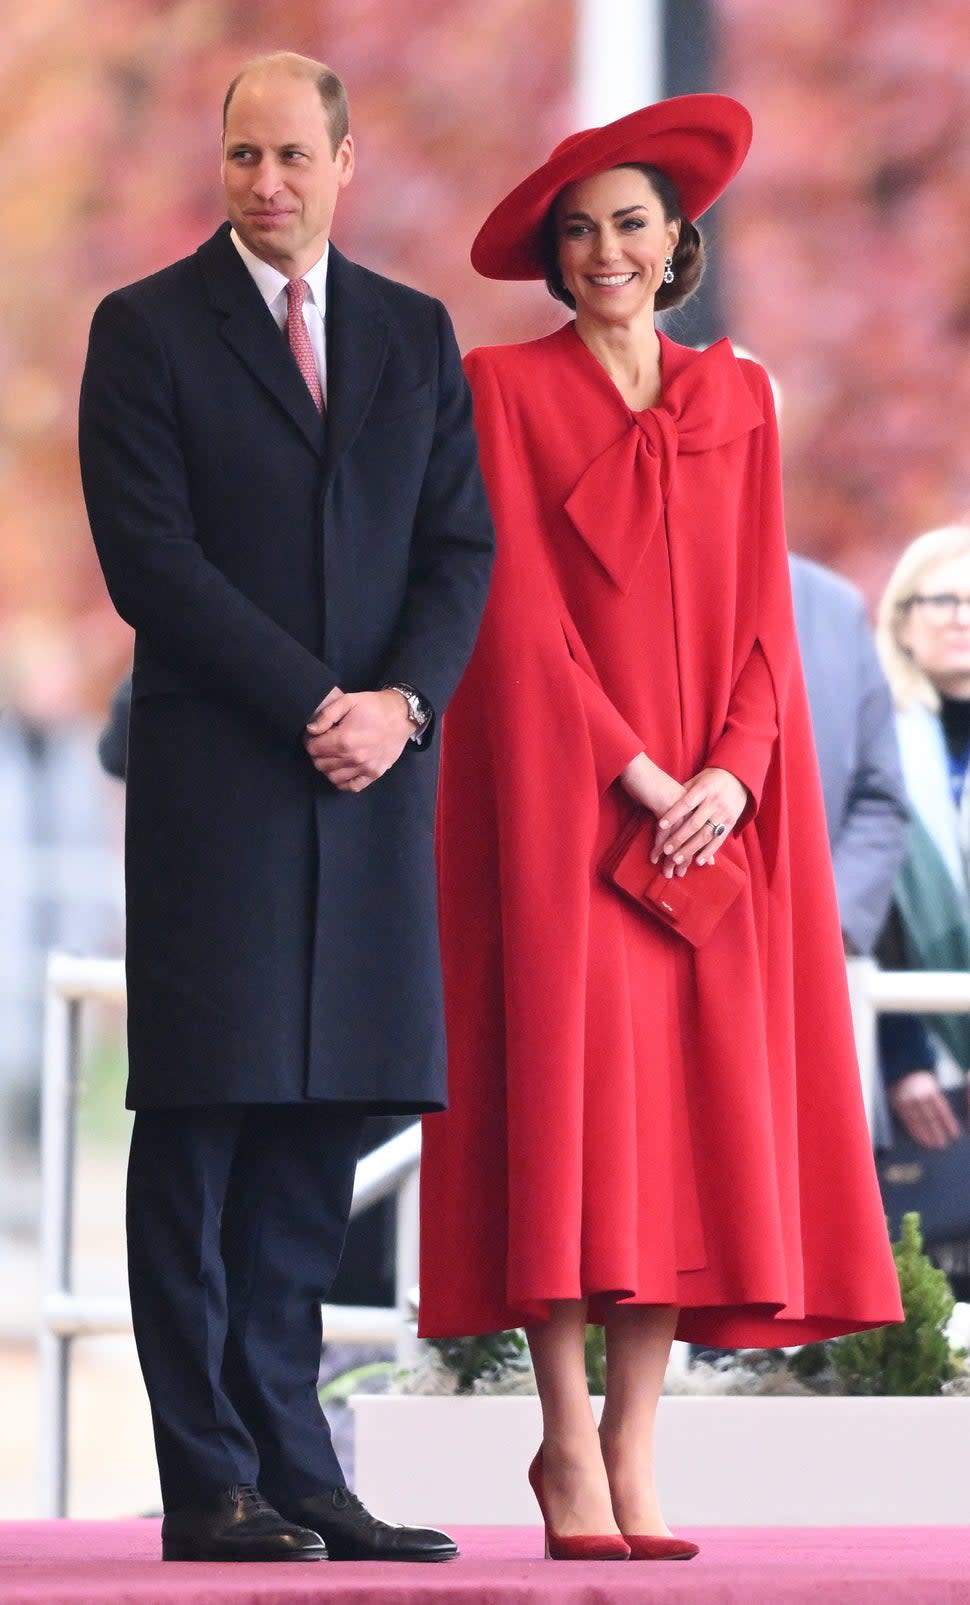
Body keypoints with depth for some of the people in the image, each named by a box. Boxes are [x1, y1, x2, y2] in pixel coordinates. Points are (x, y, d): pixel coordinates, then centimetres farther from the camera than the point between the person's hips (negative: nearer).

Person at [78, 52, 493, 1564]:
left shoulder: (417, 335, 14)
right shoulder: (147, 330, 1)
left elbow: (461, 546, 10)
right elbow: (150, 557, -7)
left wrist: (402, 702, -8)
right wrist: (313, 704, -13)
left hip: (375, 777, 4)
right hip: (216, 775, -4)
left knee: (321, 1124, 4)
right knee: (199, 1131, -3)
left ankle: (292, 1464, 7)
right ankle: (211, 1482, -2)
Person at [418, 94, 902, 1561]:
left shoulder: (735, 400, 15)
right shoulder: (508, 389, 3)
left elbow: (762, 611, 10)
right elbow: (517, 607, -4)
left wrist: (734, 772, -6)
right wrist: (633, 773, -12)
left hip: (715, 817, 4)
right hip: (560, 795, -4)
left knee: (695, 1109, -3)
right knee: (571, 1088, -10)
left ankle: (634, 1454, -1)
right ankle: (570, 1443, -6)